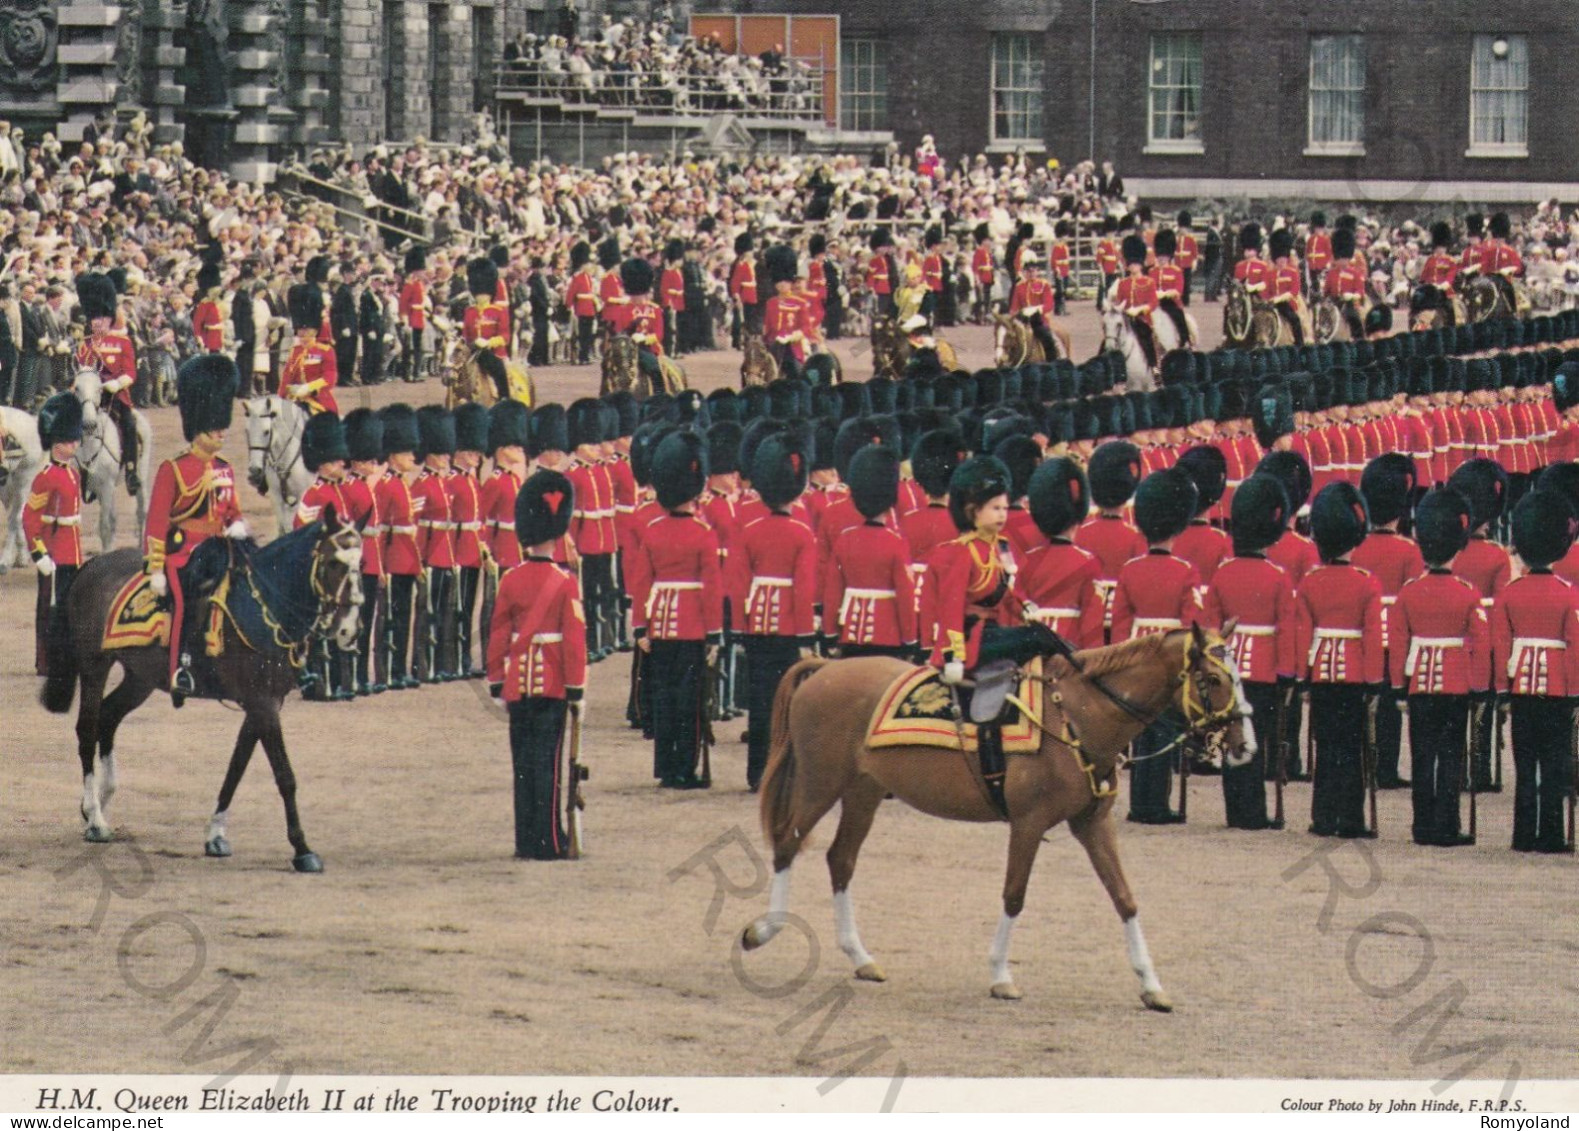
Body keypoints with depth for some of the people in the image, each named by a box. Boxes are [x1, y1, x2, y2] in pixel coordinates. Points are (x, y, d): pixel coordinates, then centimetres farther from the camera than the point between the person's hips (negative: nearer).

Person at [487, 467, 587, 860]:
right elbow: (574, 639, -9)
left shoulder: (510, 581, 0)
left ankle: (527, 841, 10)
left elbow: (498, 636, 4)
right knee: (548, 761, -1)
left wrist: (498, 684, 12)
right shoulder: (565, 582, -8)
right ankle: (549, 841, -2)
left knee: (524, 762, 8)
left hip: (518, 684, 3)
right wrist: (576, 689, -2)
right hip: (552, 684, -3)